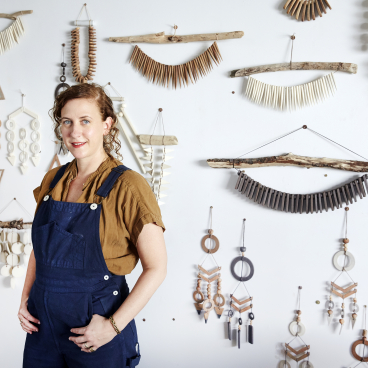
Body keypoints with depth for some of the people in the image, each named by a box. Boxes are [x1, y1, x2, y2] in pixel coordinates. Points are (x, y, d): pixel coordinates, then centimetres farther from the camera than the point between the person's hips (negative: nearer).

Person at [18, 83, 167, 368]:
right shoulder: (52, 181, 4)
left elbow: (156, 268, -14)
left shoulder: (128, 186, -15)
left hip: (94, 330, -5)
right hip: (42, 324, 5)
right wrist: (26, 299, 5)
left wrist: (114, 325, -17)